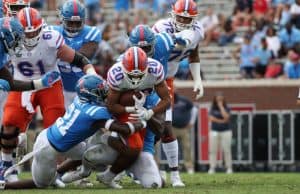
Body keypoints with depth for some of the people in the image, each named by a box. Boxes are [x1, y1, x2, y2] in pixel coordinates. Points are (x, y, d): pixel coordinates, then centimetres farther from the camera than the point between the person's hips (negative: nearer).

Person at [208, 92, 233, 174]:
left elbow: (226, 117, -15)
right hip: (214, 131, 2)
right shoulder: (212, 109, 8)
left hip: (225, 131, -2)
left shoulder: (226, 108, 3)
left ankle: (229, 168, 0)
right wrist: (221, 121, -10)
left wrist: (221, 106, -8)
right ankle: (212, 168, 1)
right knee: (213, 150, -2)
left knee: (227, 150, -4)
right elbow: (211, 118, -4)